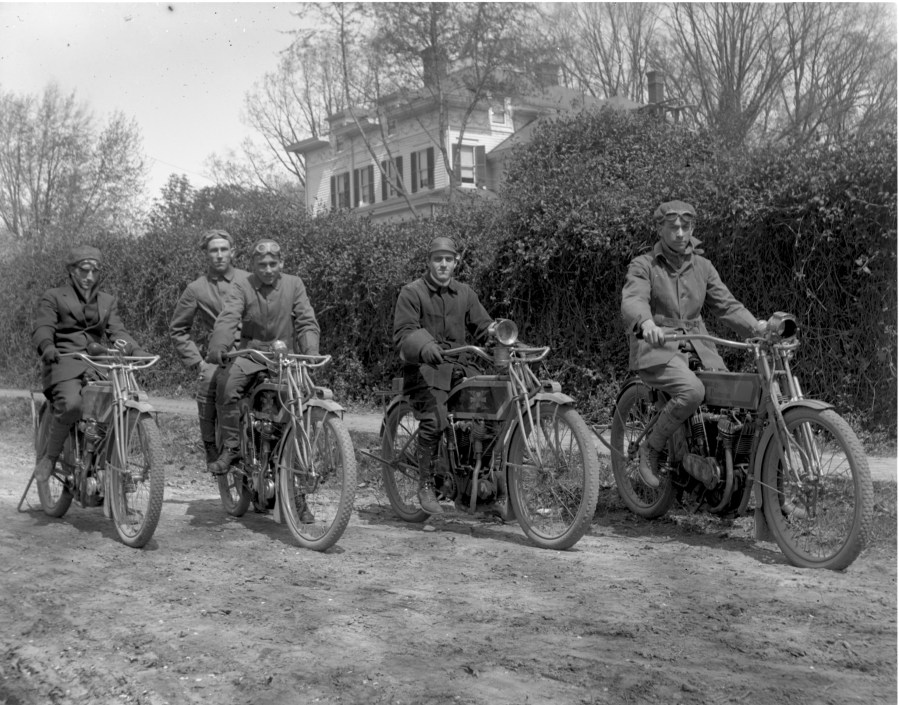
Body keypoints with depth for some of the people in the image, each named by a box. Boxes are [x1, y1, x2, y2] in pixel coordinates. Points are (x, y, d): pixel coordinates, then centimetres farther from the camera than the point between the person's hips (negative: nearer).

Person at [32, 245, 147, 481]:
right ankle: (49, 457, -12)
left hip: (97, 362, 4)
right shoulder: (53, 297, 11)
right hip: (64, 361, -4)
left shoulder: (108, 301, 23)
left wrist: (136, 350, -10)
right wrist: (47, 346, -27)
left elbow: (117, 331, 11)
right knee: (71, 404, -34)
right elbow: (42, 328, -3)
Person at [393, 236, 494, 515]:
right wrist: (424, 346, -30)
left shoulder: (464, 293, 16)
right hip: (425, 368, -5)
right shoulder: (412, 292, 0)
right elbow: (403, 333, -10)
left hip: (458, 366, 5)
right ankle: (426, 487, -15)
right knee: (435, 419, -28)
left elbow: (482, 325, 15)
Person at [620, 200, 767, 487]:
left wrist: (755, 326, -9)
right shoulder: (644, 265, 0)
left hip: (698, 347, 5)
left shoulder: (702, 267, 16)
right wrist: (646, 322, -42)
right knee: (692, 390, -34)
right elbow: (632, 301, -18)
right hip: (657, 348, -5)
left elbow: (727, 304, 11)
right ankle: (650, 450, -13)